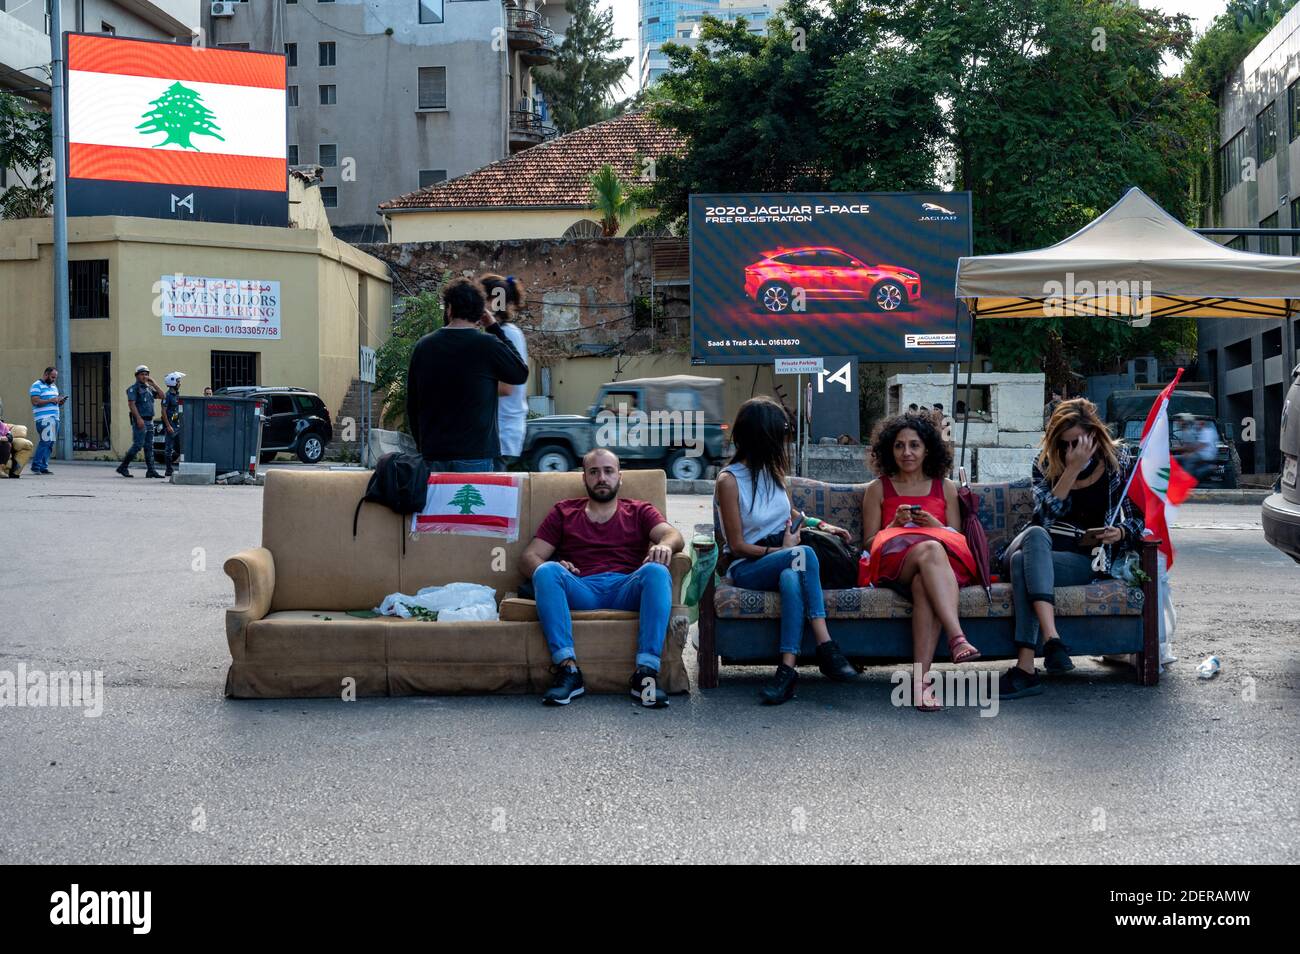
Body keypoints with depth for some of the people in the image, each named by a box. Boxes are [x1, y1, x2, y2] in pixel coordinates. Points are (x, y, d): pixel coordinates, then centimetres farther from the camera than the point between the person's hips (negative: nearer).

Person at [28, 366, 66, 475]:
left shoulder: (54, 386, 23)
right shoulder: (37, 385, -3)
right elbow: (35, 401, -13)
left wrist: (60, 402, 7)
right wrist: (51, 400, -14)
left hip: (55, 418, 8)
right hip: (44, 419, -8)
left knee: (50, 443, 5)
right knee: (45, 441, -14)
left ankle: (43, 466, 8)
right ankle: (36, 466, -9)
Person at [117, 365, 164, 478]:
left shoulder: (149, 388, 17)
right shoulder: (133, 388, -6)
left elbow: (161, 395, 12)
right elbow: (131, 404, -15)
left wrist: (153, 384, 4)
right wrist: (139, 418, -24)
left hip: (149, 421, 8)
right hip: (140, 421, -8)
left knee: (149, 447, 5)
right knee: (138, 445, -10)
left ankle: (150, 470, 5)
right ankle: (123, 467, -2)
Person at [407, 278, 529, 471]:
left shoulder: (423, 346, 5)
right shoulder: (487, 345, -9)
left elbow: (412, 406, 11)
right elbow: (521, 374, 9)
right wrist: (495, 329, 11)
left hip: (433, 455, 4)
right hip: (474, 455, -4)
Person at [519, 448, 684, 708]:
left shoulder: (639, 511, 26)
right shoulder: (563, 512, 27)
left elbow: (674, 535, 5)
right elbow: (528, 557, 16)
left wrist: (664, 545, -22)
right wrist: (547, 568, -9)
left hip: (626, 589, 0)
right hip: (580, 591, 0)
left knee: (656, 571, -32)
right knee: (546, 571, -30)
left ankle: (646, 672, -39)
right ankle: (568, 668, -37)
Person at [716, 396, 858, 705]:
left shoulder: (773, 469, 13)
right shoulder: (729, 480, -7)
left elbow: (791, 514, 29)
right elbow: (738, 546, -8)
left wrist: (820, 525, 12)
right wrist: (780, 550, -11)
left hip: (784, 557, 5)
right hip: (747, 567, -5)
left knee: (791, 578, -35)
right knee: (804, 554, -35)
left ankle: (788, 668, -45)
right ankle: (825, 646, -36)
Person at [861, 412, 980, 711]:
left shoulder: (945, 488, 24)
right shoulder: (877, 489, 20)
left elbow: (957, 538, 19)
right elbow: (869, 542, 15)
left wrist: (936, 525, -2)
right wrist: (896, 525, -4)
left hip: (943, 559, 1)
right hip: (893, 564, -1)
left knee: (924, 585, -40)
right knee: (930, 549, -39)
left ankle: (920, 677, -51)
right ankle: (957, 638, -53)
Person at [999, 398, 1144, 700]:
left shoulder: (1119, 460, 7)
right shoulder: (1045, 463, 9)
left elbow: (1139, 517, 12)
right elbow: (1045, 515, -8)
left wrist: (1121, 532, -11)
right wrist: (1072, 470, -14)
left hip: (1087, 558, -2)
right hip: (1042, 549, 2)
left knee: (1022, 563, -34)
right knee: (1036, 534, -37)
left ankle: (1025, 669, -46)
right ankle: (1052, 639, -51)